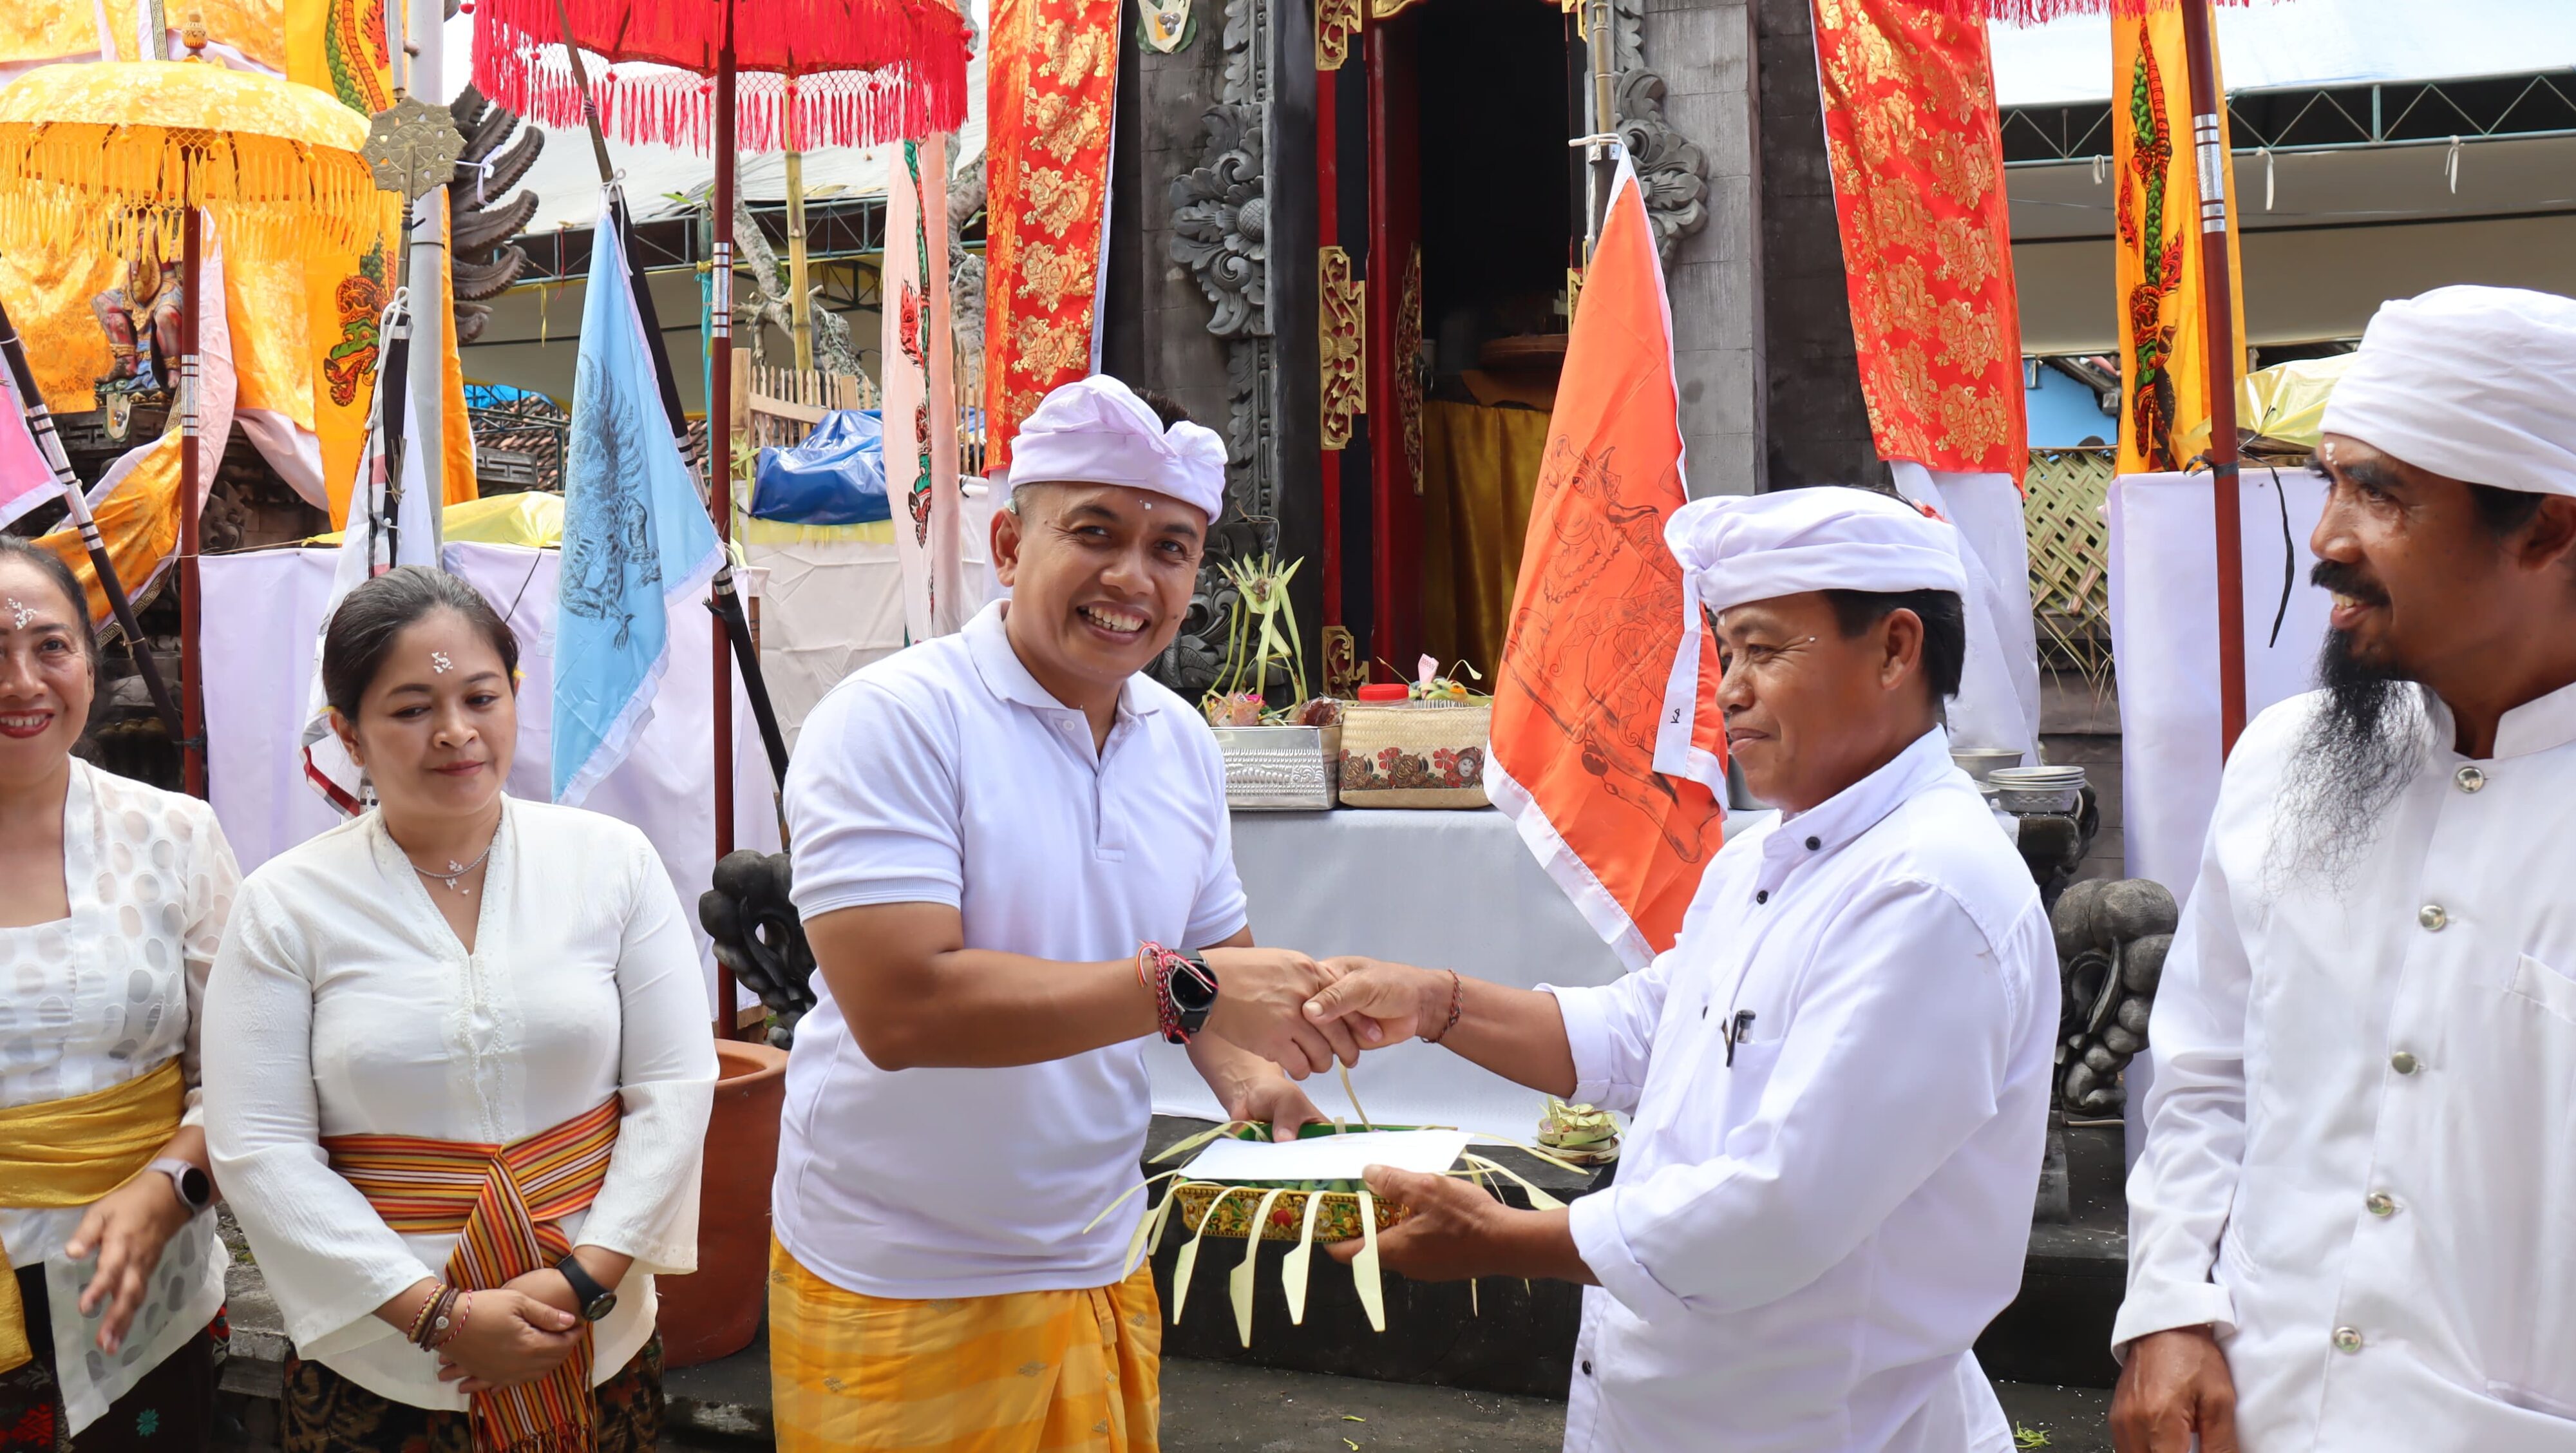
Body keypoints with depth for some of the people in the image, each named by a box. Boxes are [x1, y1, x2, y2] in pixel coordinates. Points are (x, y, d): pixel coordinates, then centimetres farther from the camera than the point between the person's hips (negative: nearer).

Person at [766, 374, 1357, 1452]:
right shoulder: (893, 720, -17)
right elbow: (900, 1009, -27)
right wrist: (1182, 987, -29)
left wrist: (1246, 1077, -7)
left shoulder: (1183, 743, 4)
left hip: (1102, 1275, 6)